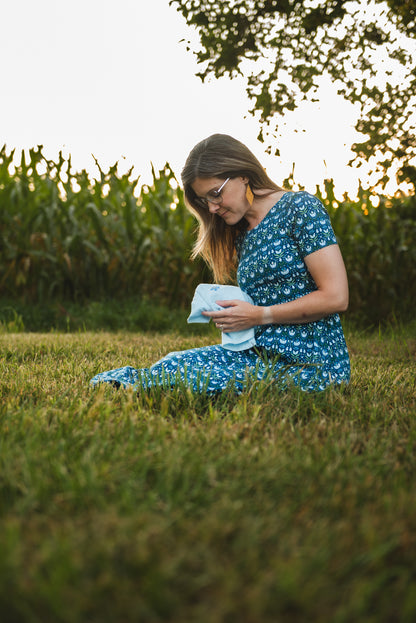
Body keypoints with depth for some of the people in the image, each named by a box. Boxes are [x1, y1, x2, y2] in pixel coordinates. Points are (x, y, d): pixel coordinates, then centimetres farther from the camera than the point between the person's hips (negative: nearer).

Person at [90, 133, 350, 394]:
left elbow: (336, 297, -13)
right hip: (261, 351, 7)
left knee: (179, 372, -22)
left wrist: (259, 315, -13)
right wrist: (228, 312, -2)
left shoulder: (300, 207, -7)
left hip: (312, 361, -7)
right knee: (175, 361, -17)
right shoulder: (241, 235, 16)